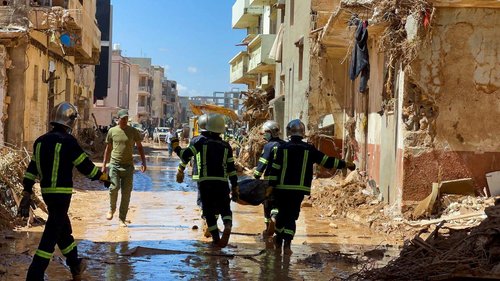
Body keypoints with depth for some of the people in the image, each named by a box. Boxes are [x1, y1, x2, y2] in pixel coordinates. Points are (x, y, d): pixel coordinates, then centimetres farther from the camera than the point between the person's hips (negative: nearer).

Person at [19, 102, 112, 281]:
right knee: (52, 234, -4)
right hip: (62, 193, -8)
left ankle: (76, 266, 38)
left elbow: (32, 169, 8)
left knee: (64, 228, 22)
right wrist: (103, 177, 5)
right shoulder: (68, 141, -15)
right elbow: (85, 165, -10)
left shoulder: (40, 141, 7)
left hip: (46, 192, 8)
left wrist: (27, 194, 12)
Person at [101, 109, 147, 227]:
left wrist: (143, 162, 0)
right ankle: (112, 209, 11)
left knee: (126, 193, -1)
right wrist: (104, 164, 13)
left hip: (128, 166, 0)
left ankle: (122, 218, 9)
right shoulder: (112, 131, 6)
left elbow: (139, 147, 11)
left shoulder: (133, 131, 4)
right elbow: (108, 148, 15)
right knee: (114, 187, -17)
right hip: (115, 165, 0)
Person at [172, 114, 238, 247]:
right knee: (225, 208, 12)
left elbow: (185, 155, -4)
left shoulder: (202, 142, 0)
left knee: (209, 211, 10)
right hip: (222, 182, 2)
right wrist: (235, 186, 12)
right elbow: (231, 168, 7)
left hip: (205, 182, -1)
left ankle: (216, 239, 10)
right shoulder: (226, 146, 7)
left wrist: (176, 147, 14)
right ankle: (228, 226, -20)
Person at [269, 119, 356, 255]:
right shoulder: (309, 149, 1)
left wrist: (271, 185, 2)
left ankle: (279, 241, 28)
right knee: (292, 215, 5)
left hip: (282, 188, 0)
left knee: (282, 213, 17)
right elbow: (327, 161, 6)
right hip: (299, 189, 0)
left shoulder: (283, 147, -1)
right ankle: (287, 244, -7)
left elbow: (275, 168, -4)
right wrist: (345, 164, 17)